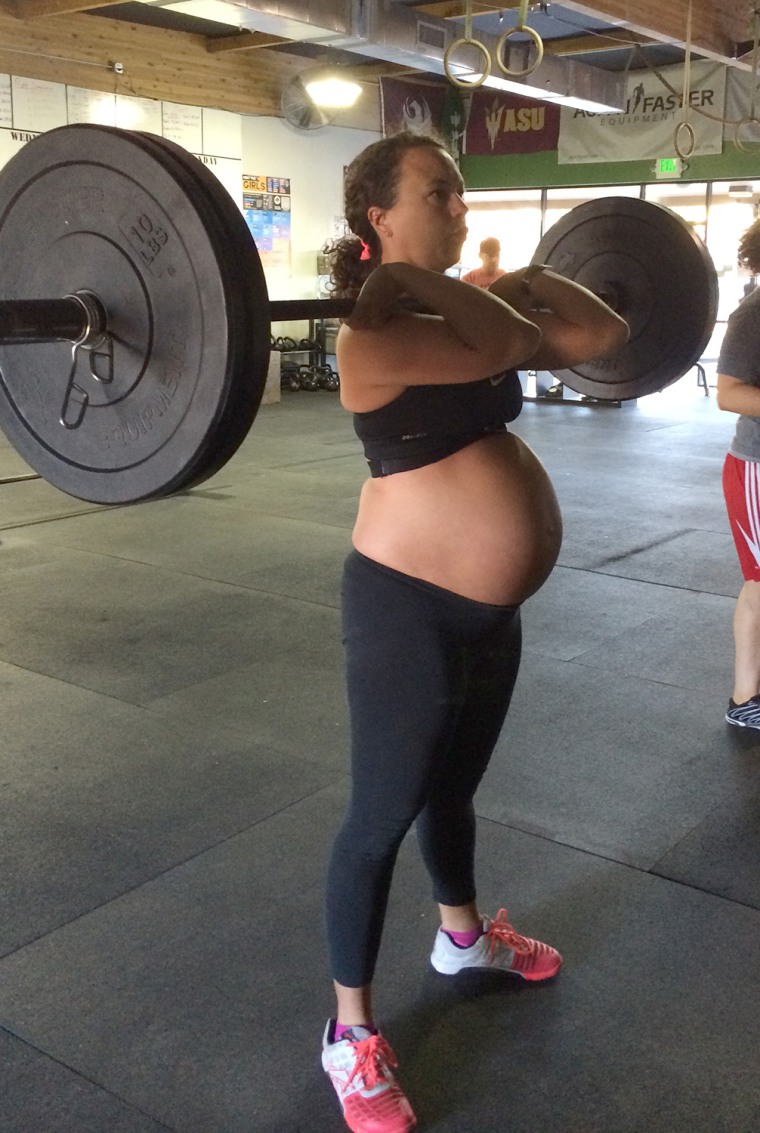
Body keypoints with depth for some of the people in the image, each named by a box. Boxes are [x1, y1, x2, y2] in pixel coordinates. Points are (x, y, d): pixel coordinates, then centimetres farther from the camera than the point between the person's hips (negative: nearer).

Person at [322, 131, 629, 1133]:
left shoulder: (466, 309, 7)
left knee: (454, 784, 27)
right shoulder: (373, 335, -18)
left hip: (491, 606, 9)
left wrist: (529, 278, 12)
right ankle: (350, 1034, 22)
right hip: (410, 607, -8)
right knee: (383, 815, 4)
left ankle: (464, 935, 51)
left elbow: (605, 335, 8)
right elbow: (497, 347, -32)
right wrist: (422, 281, -22)